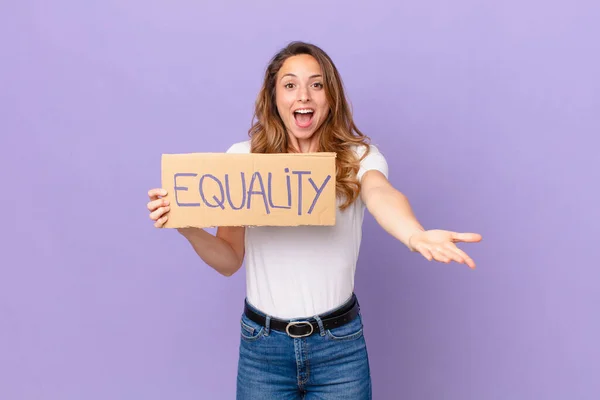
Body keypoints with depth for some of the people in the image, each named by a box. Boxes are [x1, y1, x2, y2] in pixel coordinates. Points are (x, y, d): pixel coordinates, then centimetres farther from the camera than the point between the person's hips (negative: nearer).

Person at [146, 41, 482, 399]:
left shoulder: (359, 156, -5)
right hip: (262, 346, 1)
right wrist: (188, 227, -21)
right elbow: (229, 260, 0)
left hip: (339, 346, -1)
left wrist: (416, 236, -51)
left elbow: (381, 194, -29)